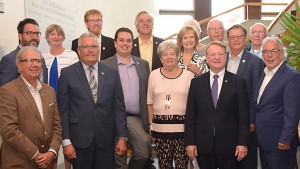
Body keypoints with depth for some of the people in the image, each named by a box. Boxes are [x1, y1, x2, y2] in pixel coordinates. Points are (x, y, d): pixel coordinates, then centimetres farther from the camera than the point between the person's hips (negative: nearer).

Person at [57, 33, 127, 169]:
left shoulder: (112, 74, 6)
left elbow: (119, 108, 5)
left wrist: (122, 137, 1)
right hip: (79, 139, -2)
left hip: (106, 139, 2)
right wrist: (66, 141, -6)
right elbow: (63, 110, -2)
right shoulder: (67, 74, 0)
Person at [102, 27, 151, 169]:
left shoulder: (143, 64, 13)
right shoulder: (105, 65, 2)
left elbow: (147, 93, 13)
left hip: (137, 118, 2)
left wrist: (149, 121, 8)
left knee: (143, 152, -13)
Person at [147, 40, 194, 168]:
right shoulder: (154, 75, 6)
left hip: (182, 127, -1)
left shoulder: (188, 75, 2)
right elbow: (150, 103, 10)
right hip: (160, 128, 1)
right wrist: (150, 126, 6)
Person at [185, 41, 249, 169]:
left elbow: (243, 116, -2)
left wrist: (243, 143, -6)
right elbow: (190, 115, 3)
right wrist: (189, 142, -2)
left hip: (229, 144, -1)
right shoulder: (196, 83, 4)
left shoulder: (238, 82, 0)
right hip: (203, 145, 1)